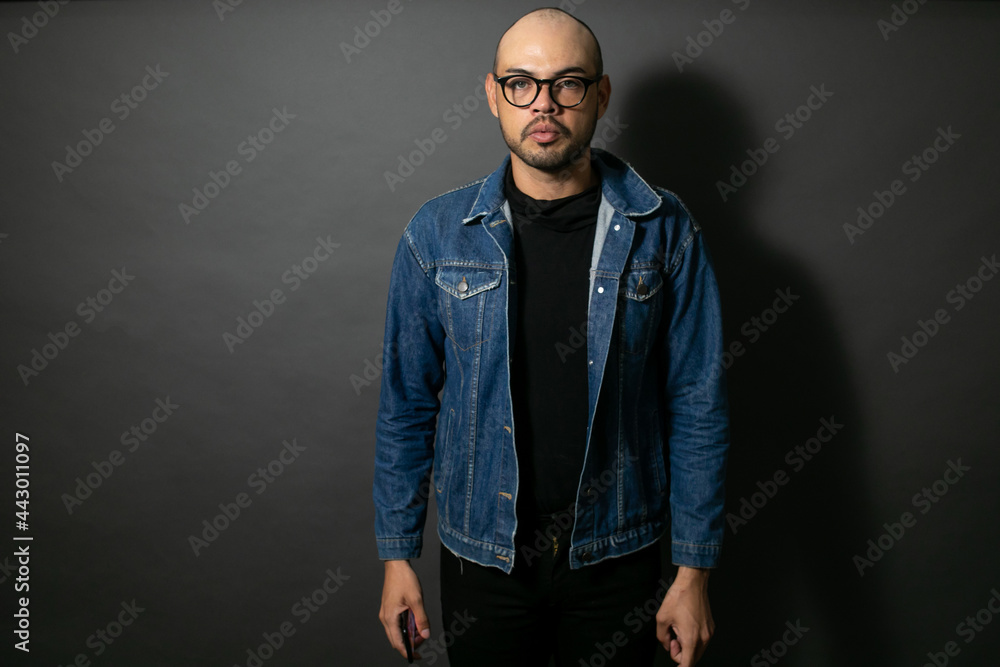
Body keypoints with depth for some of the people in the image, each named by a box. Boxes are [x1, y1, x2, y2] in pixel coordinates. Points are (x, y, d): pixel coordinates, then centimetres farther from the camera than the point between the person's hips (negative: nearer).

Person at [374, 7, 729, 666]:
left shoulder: (664, 231, -7)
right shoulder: (437, 234, -5)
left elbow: (697, 407, -5)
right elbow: (407, 406, 0)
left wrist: (695, 569, -4)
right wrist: (398, 553, 2)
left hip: (617, 560, 0)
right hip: (482, 556, 1)